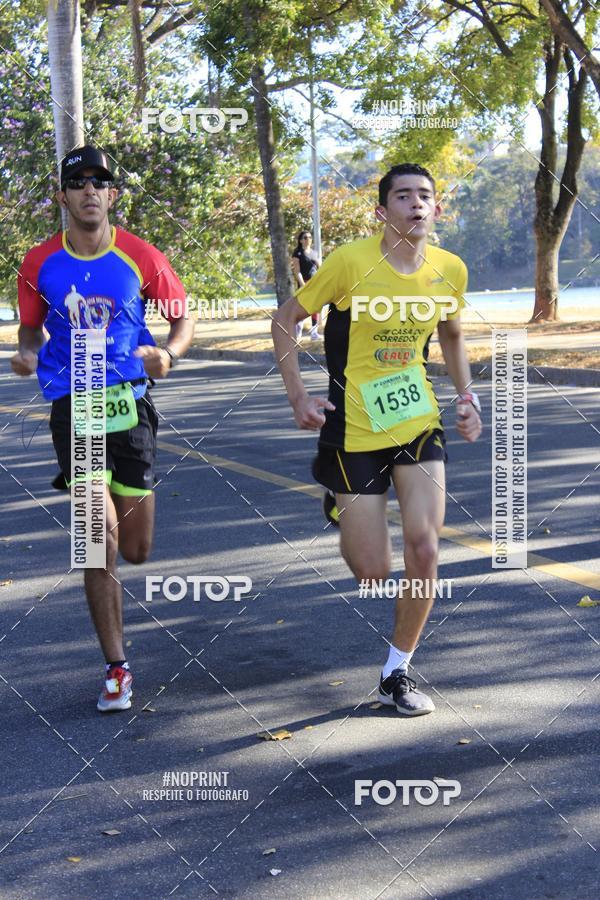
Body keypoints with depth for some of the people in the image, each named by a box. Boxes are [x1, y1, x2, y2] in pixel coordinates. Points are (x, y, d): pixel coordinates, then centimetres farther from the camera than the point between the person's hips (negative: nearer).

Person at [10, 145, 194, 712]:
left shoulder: (141, 258, -2)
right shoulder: (40, 264, 0)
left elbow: (182, 320, 7)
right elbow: (31, 327, 14)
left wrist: (168, 353, -14)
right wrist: (26, 355, -10)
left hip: (130, 404, 1)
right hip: (73, 406, -1)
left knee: (134, 551, 6)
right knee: (101, 534, -11)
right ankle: (116, 669, 3)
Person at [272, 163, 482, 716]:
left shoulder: (451, 270, -1)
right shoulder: (351, 262, -15)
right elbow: (286, 319, -5)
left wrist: (467, 396, 6)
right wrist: (298, 397, -12)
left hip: (419, 422, 3)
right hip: (355, 429, -3)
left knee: (424, 550, -10)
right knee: (372, 572, -1)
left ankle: (396, 673, 10)